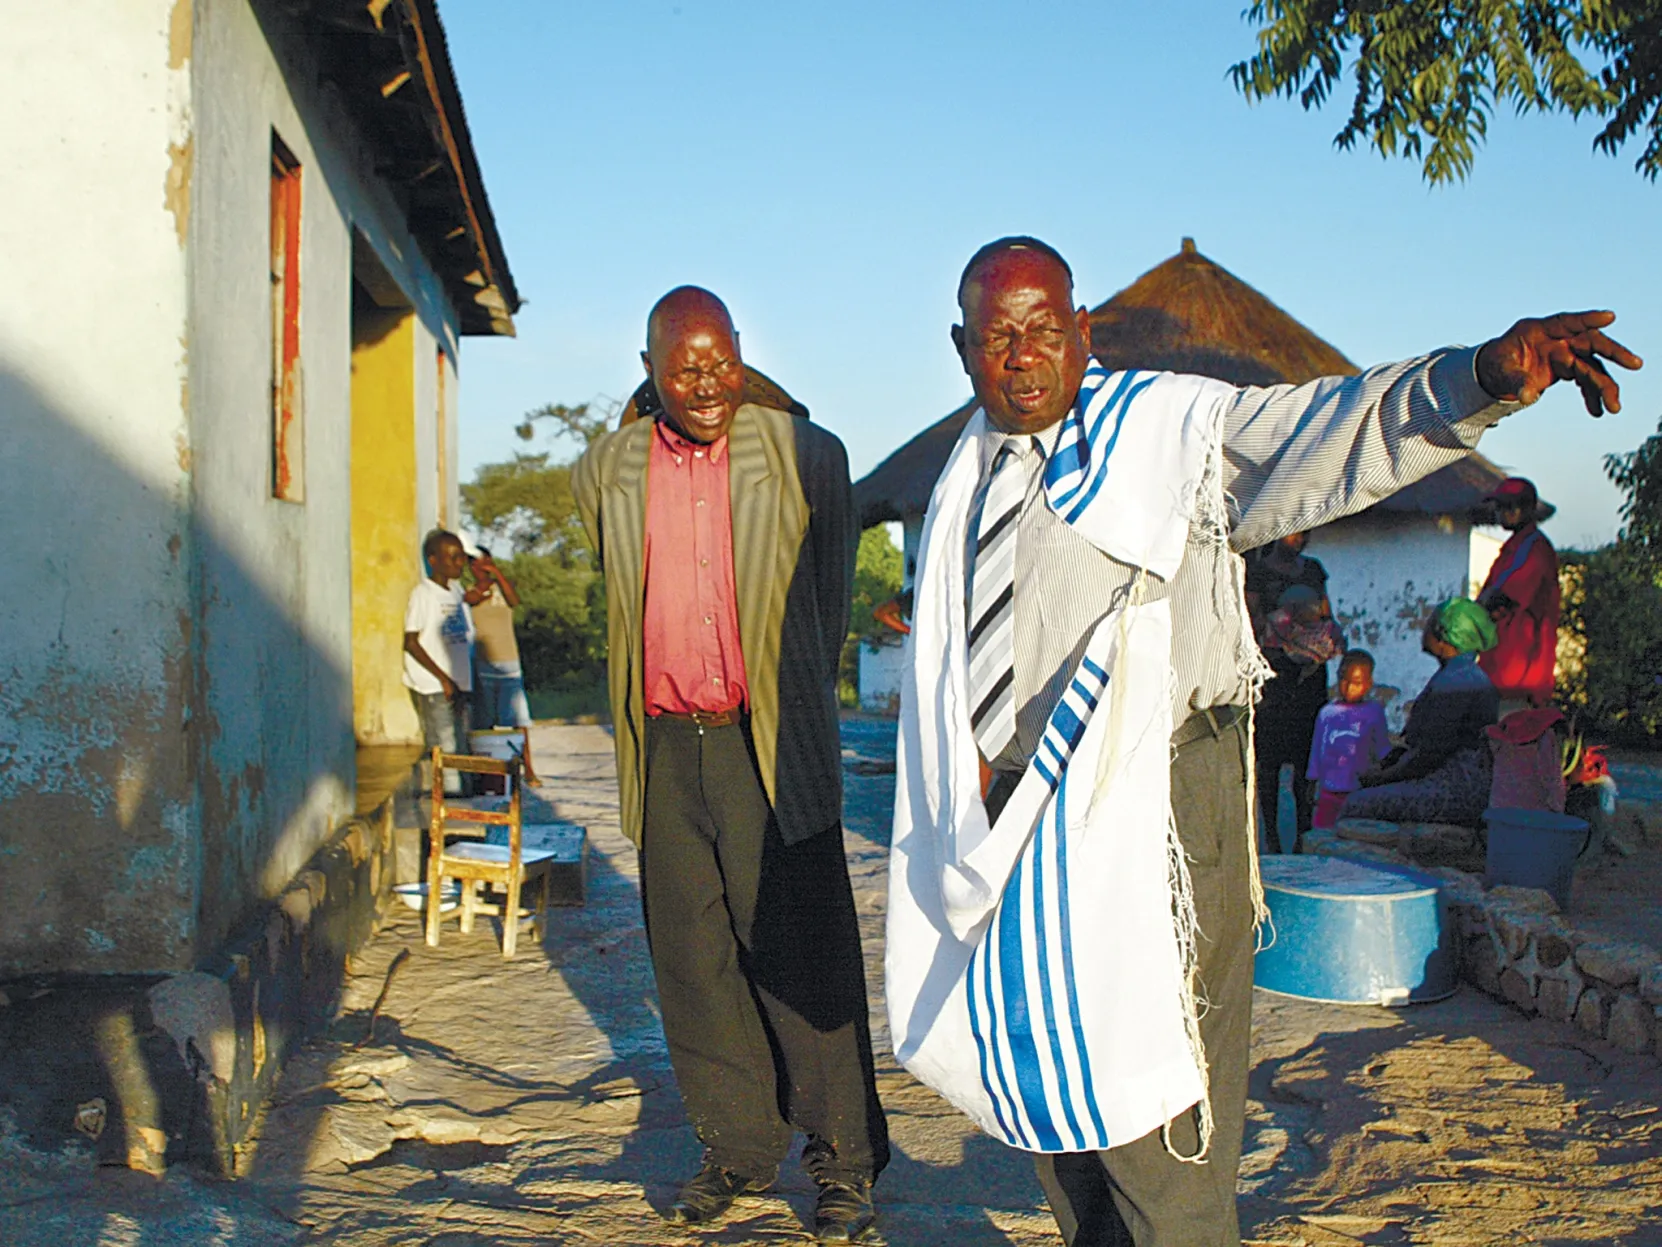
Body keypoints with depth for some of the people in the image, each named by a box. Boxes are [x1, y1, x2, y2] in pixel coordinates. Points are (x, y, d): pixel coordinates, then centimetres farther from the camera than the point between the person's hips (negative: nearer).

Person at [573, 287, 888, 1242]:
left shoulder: (806, 457, -1)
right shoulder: (604, 474, 7)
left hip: (771, 744, -3)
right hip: (666, 746, 3)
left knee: (800, 951, 0)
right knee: (692, 956, 9)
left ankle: (846, 1159, 15)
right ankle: (741, 1147, 24)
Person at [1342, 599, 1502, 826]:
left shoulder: (1455, 682, -17)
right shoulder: (1468, 676, 17)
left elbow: (1432, 754, -18)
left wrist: (1383, 776, -6)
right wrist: (1384, 766, 12)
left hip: (1458, 793, -11)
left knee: (1357, 806, -14)